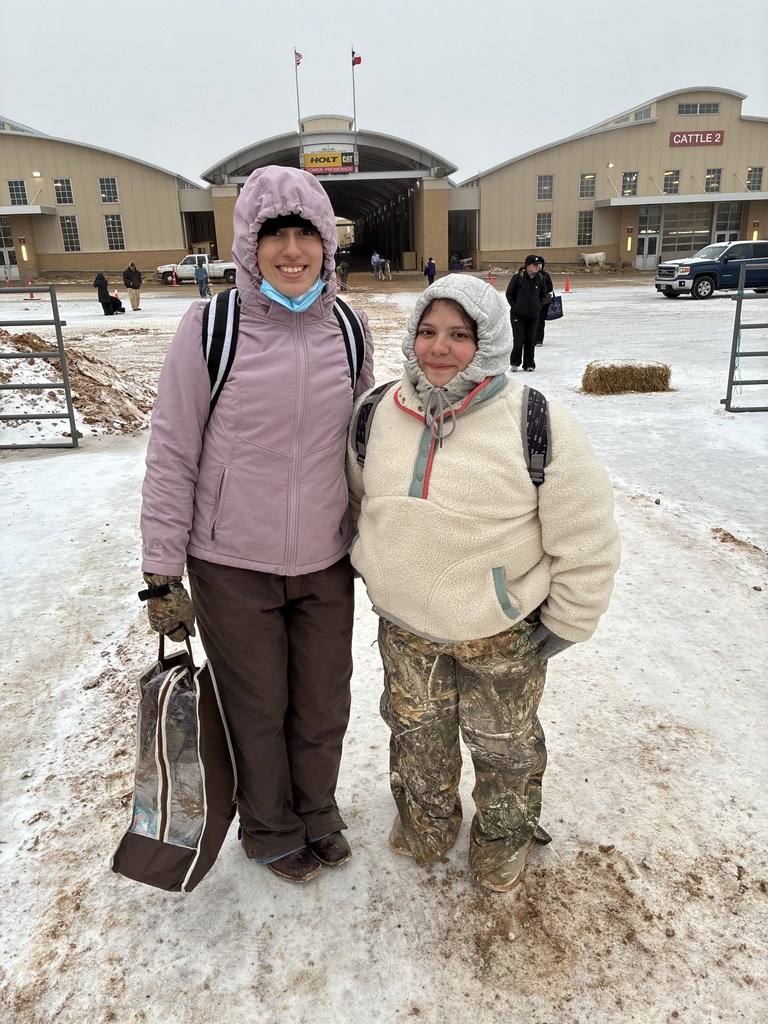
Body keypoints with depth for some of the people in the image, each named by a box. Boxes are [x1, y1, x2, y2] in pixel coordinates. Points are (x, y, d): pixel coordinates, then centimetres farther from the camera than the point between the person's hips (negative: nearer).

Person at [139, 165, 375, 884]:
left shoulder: (348, 328, -2)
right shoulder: (209, 327, -13)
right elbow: (172, 454, -8)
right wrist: (162, 576, -7)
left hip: (326, 563, 3)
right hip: (231, 567, -3)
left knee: (324, 708, 18)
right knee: (257, 710, 16)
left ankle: (316, 811, 48)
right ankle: (270, 828, 44)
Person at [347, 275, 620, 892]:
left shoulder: (538, 424, -20)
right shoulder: (379, 414, -6)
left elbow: (586, 537, -13)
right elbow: (359, 500, 12)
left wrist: (564, 625, -7)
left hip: (503, 632, -3)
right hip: (405, 625, 4)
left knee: (503, 744, 20)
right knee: (416, 733, 24)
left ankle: (504, 837, 50)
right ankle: (426, 824, 54)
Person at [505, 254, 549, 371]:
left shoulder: (540, 278, 3)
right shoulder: (518, 277, -10)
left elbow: (543, 294, 19)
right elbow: (509, 293, 0)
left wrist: (539, 305, 8)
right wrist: (515, 306, -4)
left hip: (533, 315, 4)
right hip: (518, 314, -4)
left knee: (530, 340, 6)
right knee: (519, 339, -6)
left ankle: (529, 364, 17)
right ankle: (515, 363, 12)